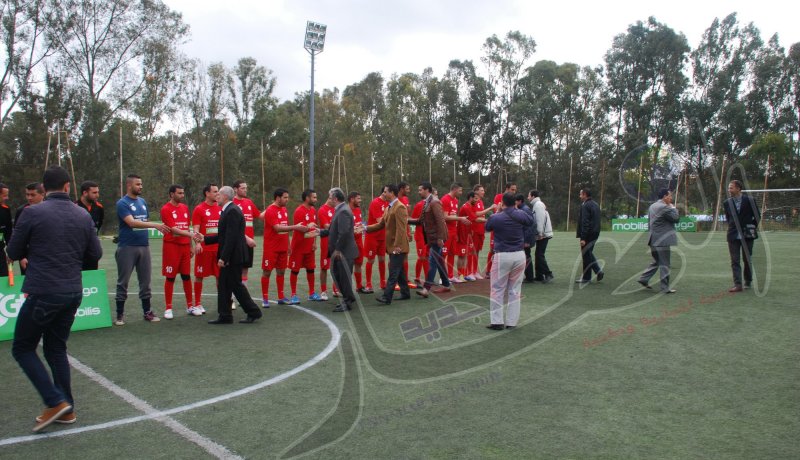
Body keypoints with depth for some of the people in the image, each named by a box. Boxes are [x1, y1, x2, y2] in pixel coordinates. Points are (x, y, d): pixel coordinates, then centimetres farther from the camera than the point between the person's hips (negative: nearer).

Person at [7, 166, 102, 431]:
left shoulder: (32, 214, -9)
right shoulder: (83, 216, 3)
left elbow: (13, 253, 1)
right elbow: (95, 253, 9)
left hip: (43, 292, -5)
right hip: (73, 292, 5)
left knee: (23, 348, 11)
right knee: (56, 349, 17)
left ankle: (56, 402, 1)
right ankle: (66, 410, 19)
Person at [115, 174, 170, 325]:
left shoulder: (143, 202, 12)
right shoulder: (122, 203, -9)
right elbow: (131, 222, -23)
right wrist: (155, 225, -31)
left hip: (144, 246, 6)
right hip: (127, 247, -6)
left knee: (145, 281, 10)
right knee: (123, 282, 2)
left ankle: (147, 312, 18)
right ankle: (120, 314, 10)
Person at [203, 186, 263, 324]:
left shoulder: (232, 211, -17)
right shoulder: (228, 210, 15)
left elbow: (231, 237, -23)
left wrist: (223, 257, -23)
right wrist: (204, 239, 15)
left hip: (233, 256, -10)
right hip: (228, 257, 10)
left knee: (236, 284, -2)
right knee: (223, 286, 11)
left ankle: (253, 312, 8)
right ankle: (225, 316, 16)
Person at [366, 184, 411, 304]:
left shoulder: (400, 207, -15)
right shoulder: (389, 208, 14)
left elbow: (401, 228, -21)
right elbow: (381, 224, 18)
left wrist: (397, 245, -24)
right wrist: (366, 228, 10)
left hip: (398, 246, -9)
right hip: (392, 245, 9)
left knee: (393, 272, -7)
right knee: (399, 271, 15)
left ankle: (387, 297, -8)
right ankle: (405, 293, 25)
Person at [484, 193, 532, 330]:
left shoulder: (496, 218, -9)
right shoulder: (521, 215, -1)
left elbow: (487, 227, 13)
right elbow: (531, 221, 21)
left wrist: (497, 212, 15)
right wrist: (517, 209, 24)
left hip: (502, 256, -3)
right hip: (519, 255, 3)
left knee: (498, 290, 6)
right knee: (515, 290, 11)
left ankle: (497, 321, 3)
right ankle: (511, 322, 13)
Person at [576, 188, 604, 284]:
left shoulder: (585, 206, -16)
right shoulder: (595, 205, 13)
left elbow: (585, 222, -21)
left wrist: (583, 238, -20)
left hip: (588, 234, -9)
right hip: (595, 234, 9)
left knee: (586, 255, 0)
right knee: (589, 253, 20)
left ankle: (586, 278, 7)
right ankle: (598, 271, 10)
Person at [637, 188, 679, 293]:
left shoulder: (652, 206, 12)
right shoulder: (664, 207, -16)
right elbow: (676, 218, -11)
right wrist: (673, 208, 1)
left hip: (653, 240, 9)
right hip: (662, 241, -9)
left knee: (656, 262, 21)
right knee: (664, 264, -1)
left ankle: (643, 279, 16)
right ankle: (665, 288, 5)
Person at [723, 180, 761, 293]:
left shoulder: (749, 200, -4)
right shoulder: (727, 203, 3)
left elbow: (757, 216, 4)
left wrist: (752, 227, 0)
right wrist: (732, 227, 8)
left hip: (747, 235, -2)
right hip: (733, 236, 2)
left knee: (747, 260, 9)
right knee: (735, 261, -3)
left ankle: (748, 282, 24)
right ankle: (738, 284, -4)